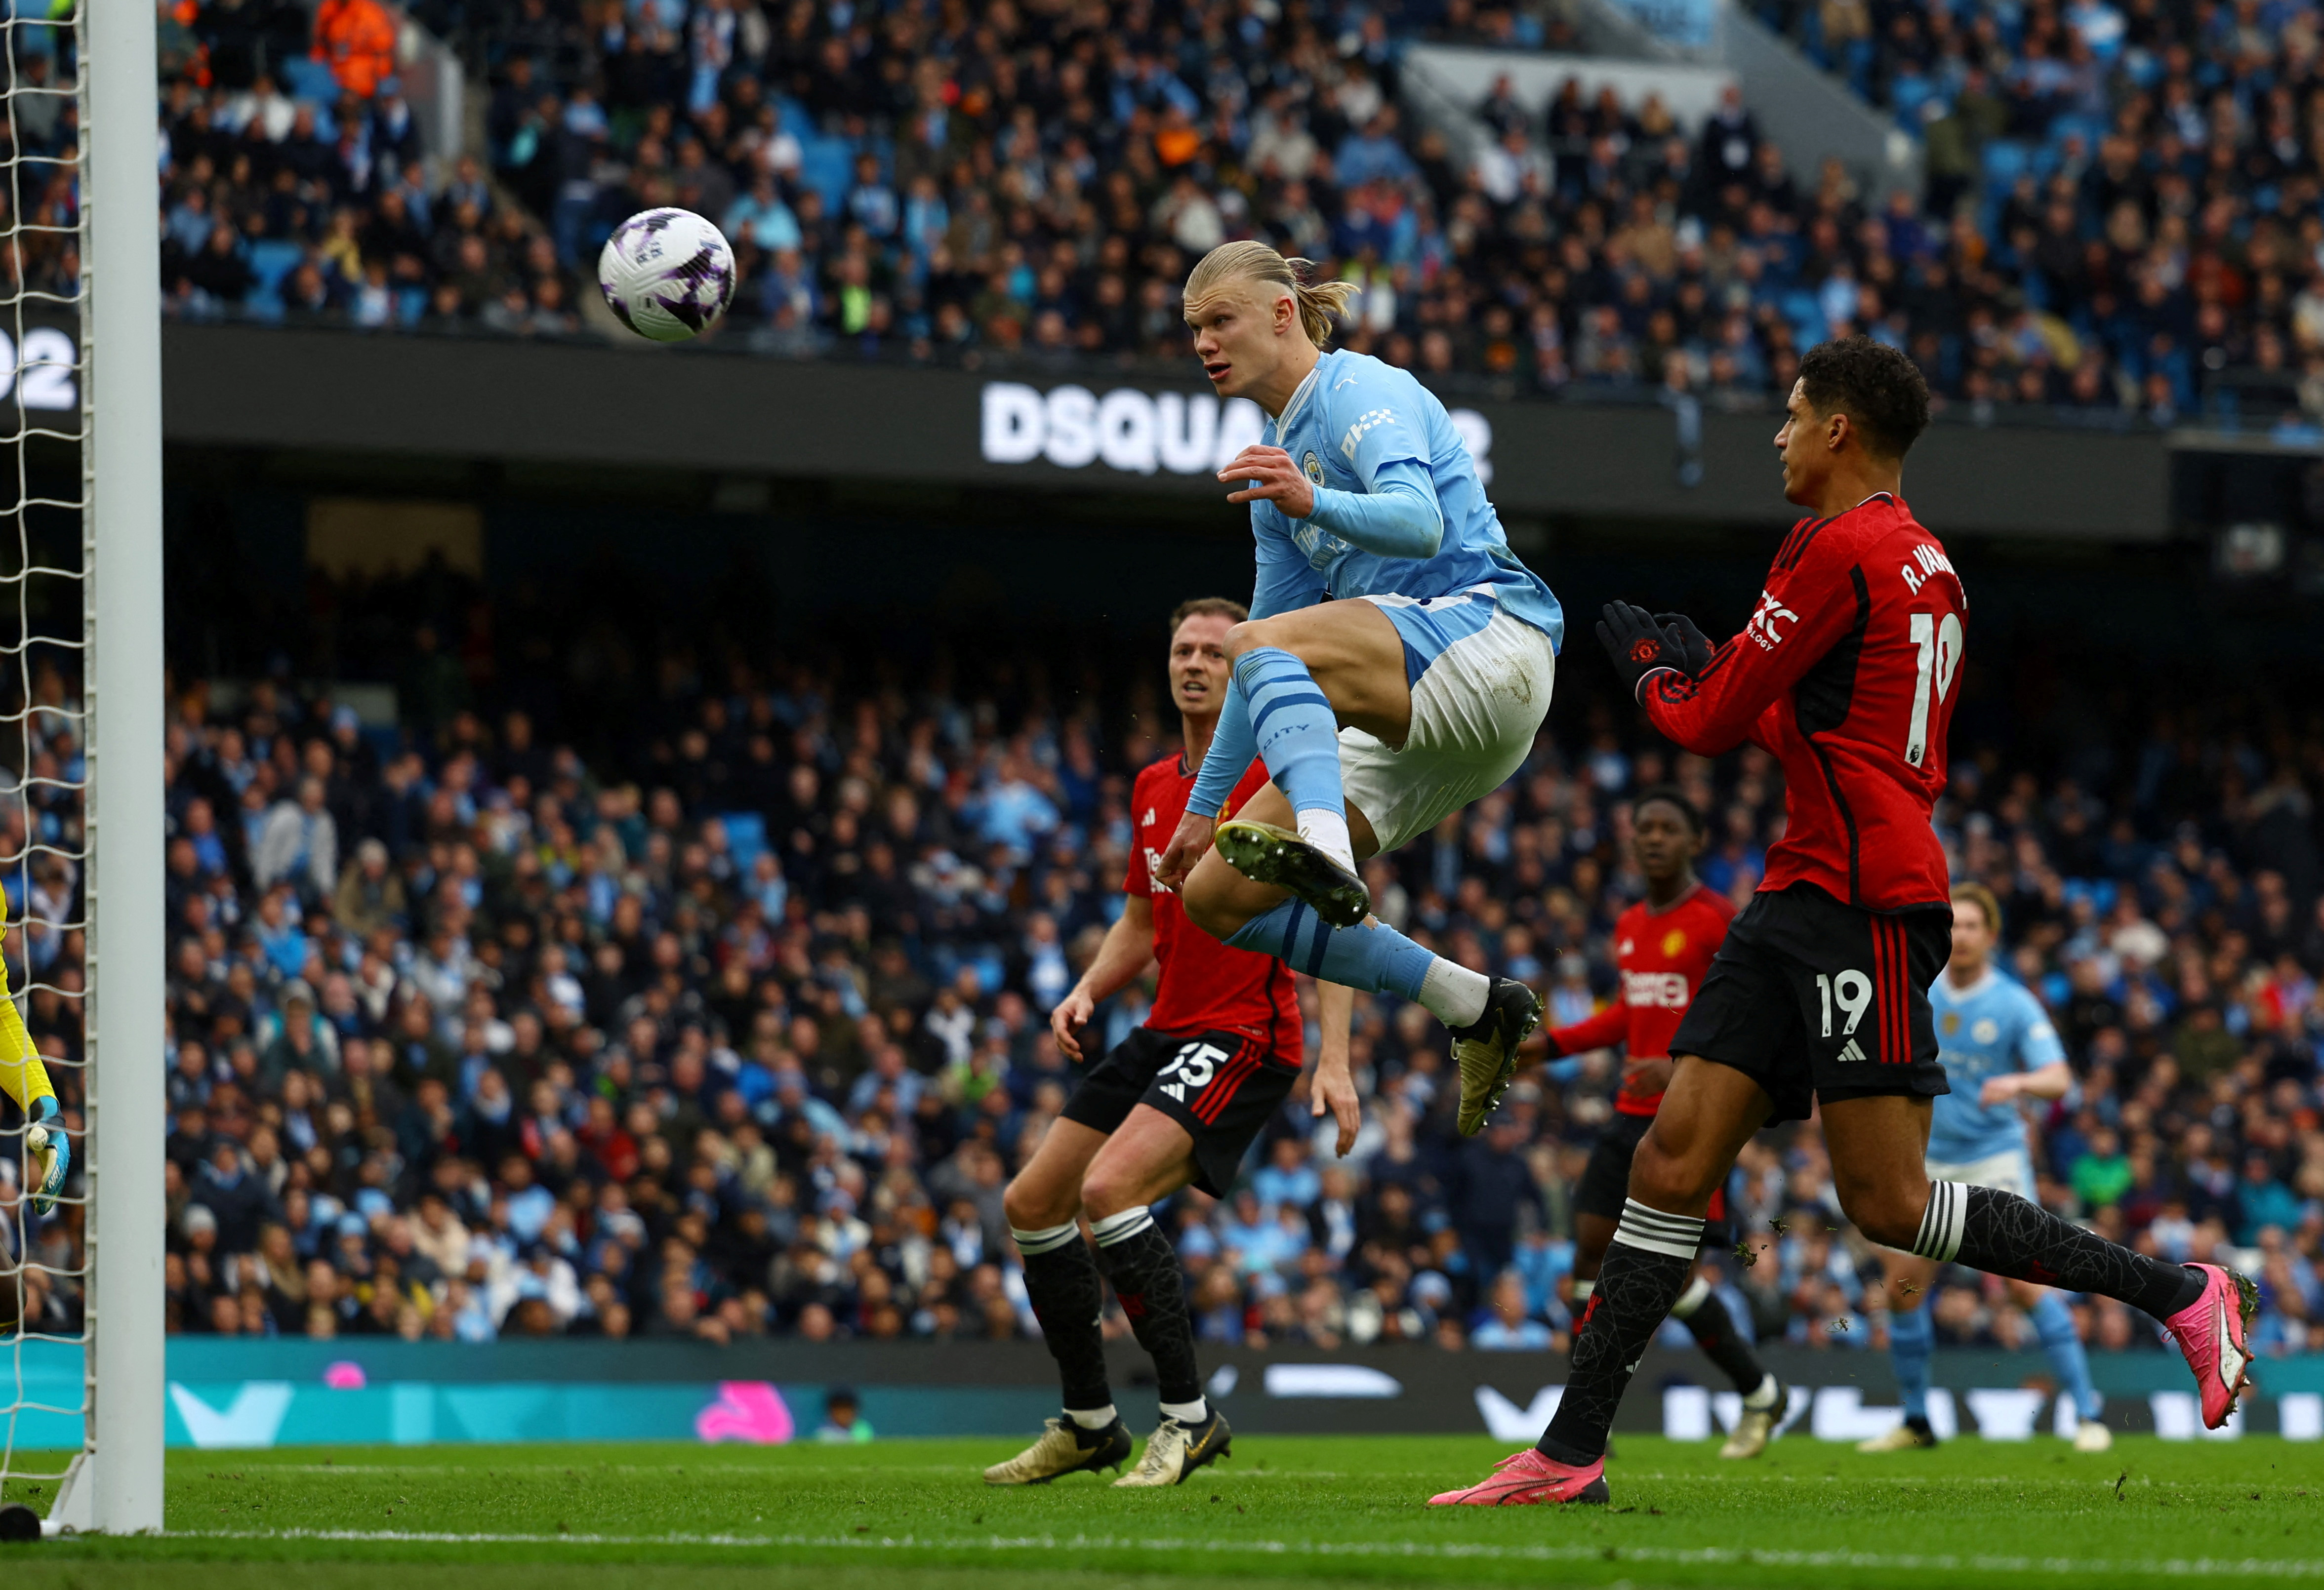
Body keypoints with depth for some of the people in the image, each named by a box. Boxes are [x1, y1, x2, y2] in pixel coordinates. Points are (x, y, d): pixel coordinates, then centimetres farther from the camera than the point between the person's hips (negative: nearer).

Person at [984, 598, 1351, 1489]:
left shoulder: (1277, 774, -10)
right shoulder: (1154, 788, 14)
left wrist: (1335, 1059, -21)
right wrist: (1088, 991, 5)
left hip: (1248, 1037, -9)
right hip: (1167, 1032, 9)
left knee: (1109, 1188, -27)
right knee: (1031, 1204, 6)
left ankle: (1188, 1417, -18)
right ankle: (1089, 1424, 19)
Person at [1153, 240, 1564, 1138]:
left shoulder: (1363, 392, -3)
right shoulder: (1274, 456, 22)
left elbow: (1420, 521, -23)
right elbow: (1277, 651, 28)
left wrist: (1313, 504, -41)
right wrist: (1204, 807, 28)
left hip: (1487, 633, -9)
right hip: (1419, 729, 9)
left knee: (1260, 647, -34)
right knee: (1215, 897, 1)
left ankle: (1324, 853, -59)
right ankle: (1472, 1008, 3)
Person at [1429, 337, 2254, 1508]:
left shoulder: (1840, 551, -11)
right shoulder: (1923, 562, 19)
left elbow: (1713, 722, -6)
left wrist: (1651, 671, 15)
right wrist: (1699, 670, 25)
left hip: (1861, 902, -10)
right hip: (1805, 897, 10)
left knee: (1887, 1202, -11)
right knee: (1672, 1161, 2)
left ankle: (2180, 1294, -3)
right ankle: (1570, 1454, -2)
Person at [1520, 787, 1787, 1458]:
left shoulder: (1718, 921, -10)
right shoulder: (1630, 926, 13)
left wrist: (1680, 1068, -26)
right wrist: (1552, 1043, 18)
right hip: (1632, 1116, 8)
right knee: (1593, 1251, -1)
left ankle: (1761, 1393, 10)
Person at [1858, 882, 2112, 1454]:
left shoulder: (2014, 1004, -9)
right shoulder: (1917, 994, 3)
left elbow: (2059, 1079, -17)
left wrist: (2017, 1083, -36)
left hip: (1996, 1158, -4)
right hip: (1930, 1162, 4)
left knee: (2026, 1283, -16)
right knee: (1904, 1289, 0)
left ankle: (2088, 1413, -11)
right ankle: (1915, 1422, 14)